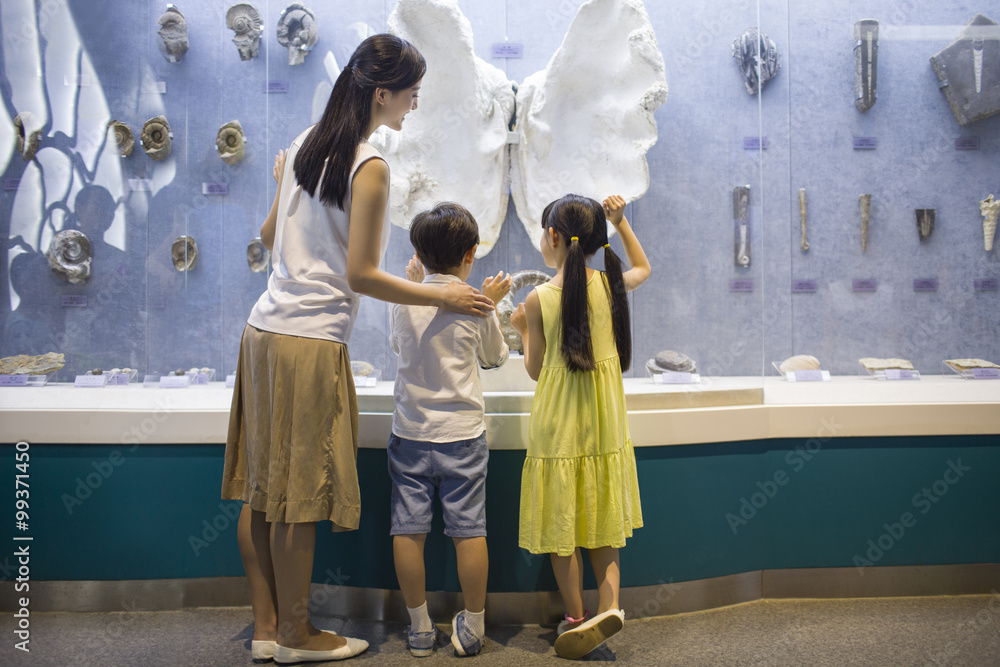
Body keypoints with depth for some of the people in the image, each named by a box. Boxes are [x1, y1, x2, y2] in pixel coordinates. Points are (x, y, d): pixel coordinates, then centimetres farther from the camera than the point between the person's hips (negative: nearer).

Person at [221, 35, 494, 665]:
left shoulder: (304, 145, 13)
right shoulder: (371, 167, -12)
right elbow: (360, 275, -13)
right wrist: (443, 295, -6)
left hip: (265, 329, 9)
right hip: (312, 341, -9)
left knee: (262, 489, 12)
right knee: (300, 497, 3)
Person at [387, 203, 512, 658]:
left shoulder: (403, 301, 1)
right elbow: (494, 357, 9)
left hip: (410, 432, 2)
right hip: (462, 433, -2)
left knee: (408, 530, 8)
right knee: (468, 530, 6)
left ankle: (419, 626, 18)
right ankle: (472, 626, 16)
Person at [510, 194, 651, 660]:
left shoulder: (538, 299, -10)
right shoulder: (610, 284, -1)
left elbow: (535, 370, -2)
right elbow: (643, 268, 24)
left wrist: (522, 329, 13)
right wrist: (620, 222, 18)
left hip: (558, 424, -3)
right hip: (604, 421, 4)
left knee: (562, 524, 9)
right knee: (600, 520, 17)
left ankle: (576, 618, 19)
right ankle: (609, 605, 8)